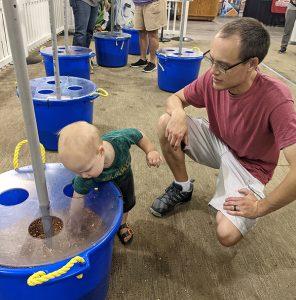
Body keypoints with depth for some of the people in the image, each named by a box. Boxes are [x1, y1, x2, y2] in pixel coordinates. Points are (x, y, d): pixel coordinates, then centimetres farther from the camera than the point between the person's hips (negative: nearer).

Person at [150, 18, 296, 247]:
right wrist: (177, 114, -26)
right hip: (216, 141, 4)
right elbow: (176, 98, -1)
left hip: (249, 165, -4)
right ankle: (182, 187, 4)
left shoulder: (276, 99, -34)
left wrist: (261, 207, -24)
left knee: (228, 235, -23)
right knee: (166, 123, -18)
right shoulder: (213, 78, -18)